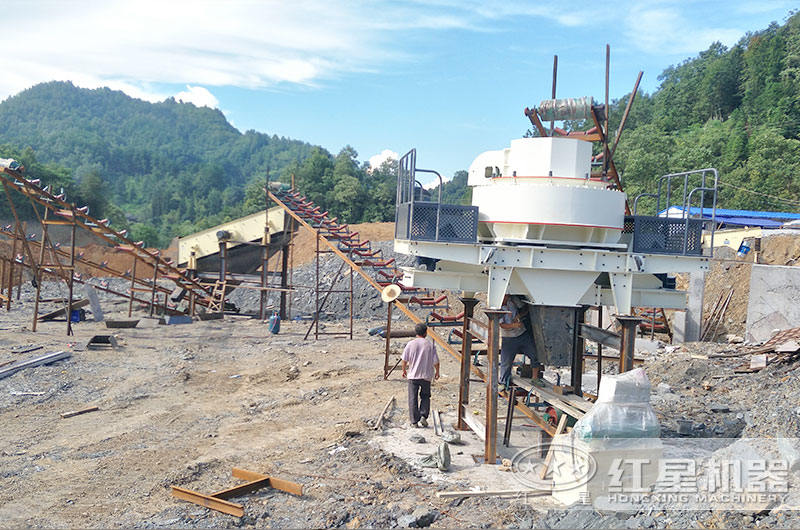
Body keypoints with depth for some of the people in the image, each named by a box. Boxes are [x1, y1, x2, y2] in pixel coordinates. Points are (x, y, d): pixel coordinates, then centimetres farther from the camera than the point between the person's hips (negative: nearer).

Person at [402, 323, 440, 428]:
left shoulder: (410, 344, -5)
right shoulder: (430, 345, -6)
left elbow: (404, 360, -2)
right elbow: (436, 361, -4)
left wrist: (404, 370, 16)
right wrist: (437, 372, 13)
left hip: (413, 375, 0)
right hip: (426, 376, 0)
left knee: (413, 399, 5)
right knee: (425, 396, 17)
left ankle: (414, 422, 5)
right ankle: (423, 416, 2)